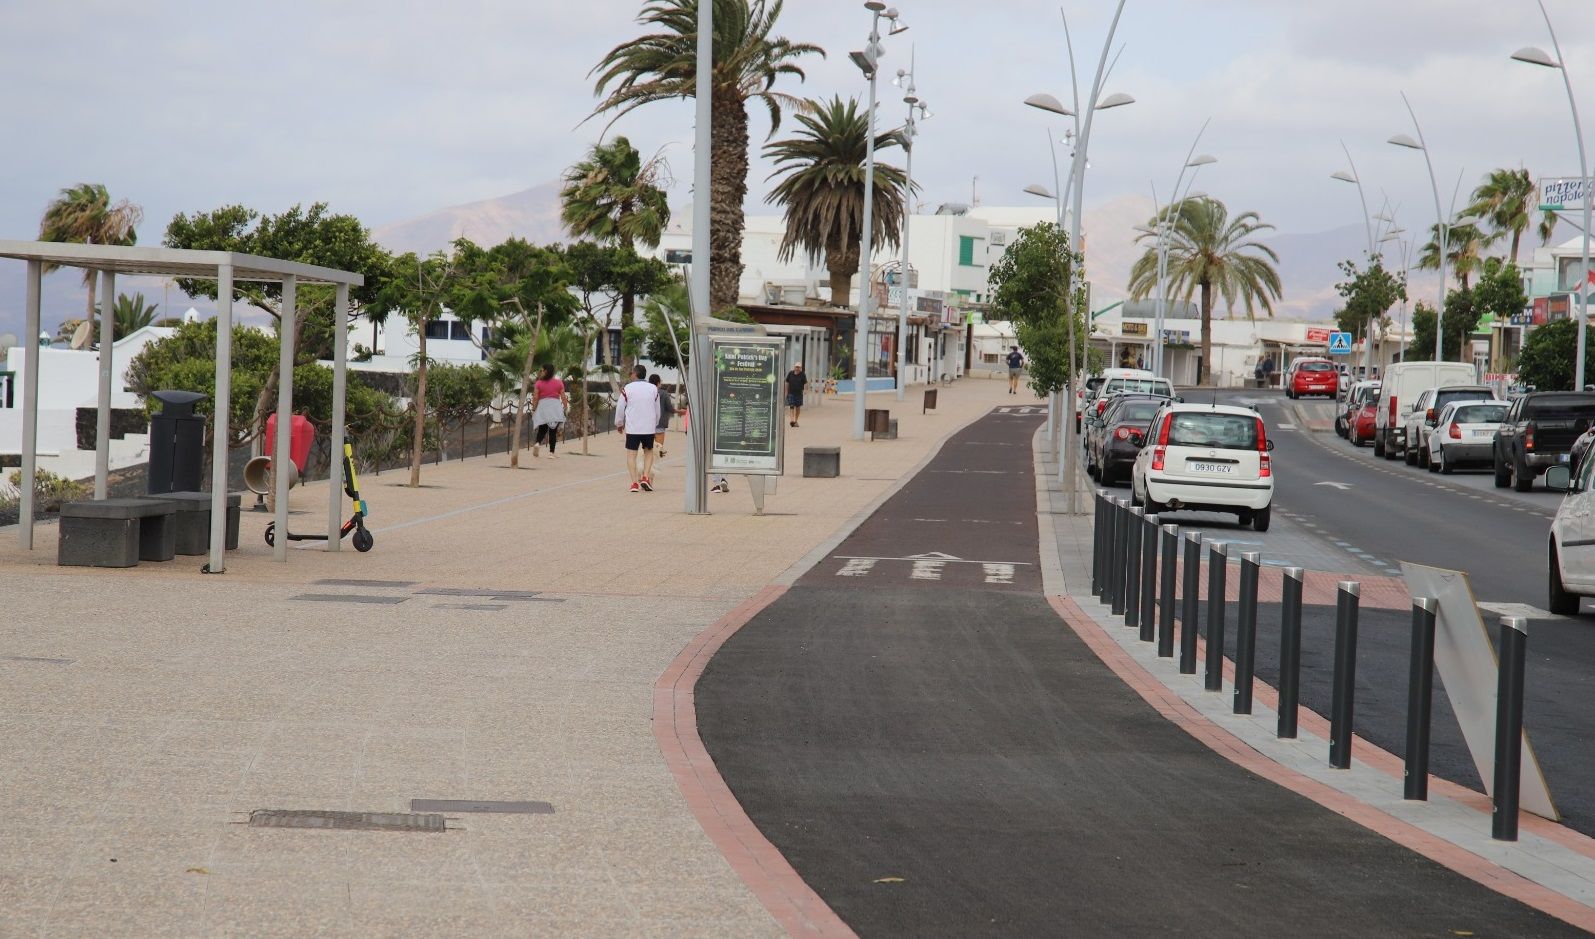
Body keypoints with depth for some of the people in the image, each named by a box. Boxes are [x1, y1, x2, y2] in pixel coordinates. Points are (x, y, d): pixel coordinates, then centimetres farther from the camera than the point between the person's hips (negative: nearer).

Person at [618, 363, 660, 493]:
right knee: (648, 451, 18)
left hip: (632, 428, -2)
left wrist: (619, 423, 19)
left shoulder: (627, 388, -4)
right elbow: (657, 410, 14)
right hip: (649, 427, 2)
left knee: (631, 454, 5)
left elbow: (620, 408, 2)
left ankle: (634, 482, -4)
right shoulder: (653, 389, 5)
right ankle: (645, 477, 2)